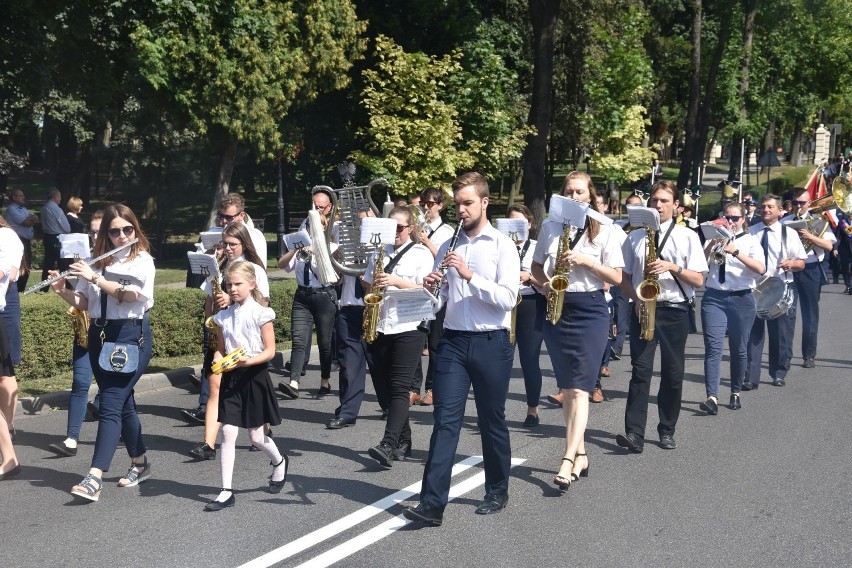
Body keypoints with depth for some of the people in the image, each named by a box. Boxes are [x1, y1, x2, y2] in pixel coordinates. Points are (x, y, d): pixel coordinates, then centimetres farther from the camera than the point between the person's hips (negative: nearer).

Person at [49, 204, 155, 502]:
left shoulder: (142, 260, -4)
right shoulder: (97, 262, 8)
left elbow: (132, 294, -20)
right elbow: (83, 303, 6)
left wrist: (95, 278, -22)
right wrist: (62, 291, -12)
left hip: (131, 336, -5)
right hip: (100, 335, 6)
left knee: (110, 404, -11)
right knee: (123, 402, 13)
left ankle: (94, 478, -14)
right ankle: (140, 464, 28)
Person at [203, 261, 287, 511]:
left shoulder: (260, 313, -9)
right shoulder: (223, 316, 5)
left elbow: (269, 351, -9)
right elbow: (221, 348, 11)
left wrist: (248, 361, -24)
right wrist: (218, 360, -11)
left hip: (254, 376, -4)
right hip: (231, 378, 4)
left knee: (256, 436, 5)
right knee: (228, 433, -2)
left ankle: (279, 462, 37)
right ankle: (226, 491, 3)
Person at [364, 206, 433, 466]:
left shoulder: (421, 253, 1)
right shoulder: (379, 253, 14)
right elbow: (368, 286, 18)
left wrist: (396, 281, -18)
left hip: (409, 328, -5)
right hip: (380, 327, 6)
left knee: (399, 388, -11)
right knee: (384, 386, 7)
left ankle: (389, 445, -19)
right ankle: (403, 441, 19)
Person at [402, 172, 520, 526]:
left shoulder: (502, 245, -3)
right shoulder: (448, 246, 12)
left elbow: (507, 299, -14)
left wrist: (470, 275, -22)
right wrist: (432, 287, -7)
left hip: (491, 343, -3)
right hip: (453, 341, 4)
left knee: (492, 421, 9)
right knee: (445, 420, -3)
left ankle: (497, 492, 26)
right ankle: (432, 502, -6)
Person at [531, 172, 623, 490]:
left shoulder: (605, 231, -1)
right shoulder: (550, 227, 7)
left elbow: (616, 277, -3)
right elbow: (536, 265, 15)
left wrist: (586, 261, -16)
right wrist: (545, 283, -6)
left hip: (590, 311, -4)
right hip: (556, 310, 4)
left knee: (579, 388, -11)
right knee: (566, 388, 9)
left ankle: (568, 461, -15)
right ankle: (580, 453, 19)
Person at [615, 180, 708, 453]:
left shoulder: (687, 236, 3)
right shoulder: (635, 237, 7)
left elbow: (698, 280, -1)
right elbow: (624, 277, 10)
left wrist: (672, 267, -16)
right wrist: (636, 299, -7)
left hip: (675, 311, 0)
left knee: (673, 373, 6)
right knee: (640, 370, -7)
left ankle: (667, 430, 19)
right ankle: (634, 433, -10)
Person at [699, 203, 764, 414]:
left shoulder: (750, 241, 4)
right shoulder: (714, 239, 11)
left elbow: (760, 269, -13)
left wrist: (735, 252, -23)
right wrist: (712, 244, -14)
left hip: (741, 299, -1)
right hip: (714, 298, 1)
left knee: (739, 349, 7)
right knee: (713, 347, -11)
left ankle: (735, 394, 22)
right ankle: (712, 397, -17)